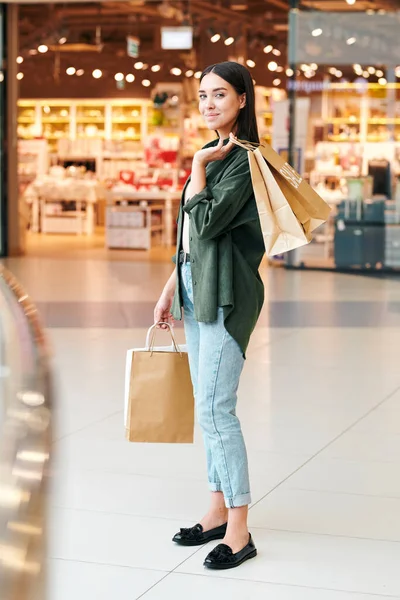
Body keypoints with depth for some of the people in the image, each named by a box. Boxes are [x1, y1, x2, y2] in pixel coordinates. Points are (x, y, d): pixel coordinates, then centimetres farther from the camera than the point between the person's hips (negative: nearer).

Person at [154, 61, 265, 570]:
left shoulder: (245, 160, -11)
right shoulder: (214, 154, 16)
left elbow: (206, 224, -20)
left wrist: (196, 166, -10)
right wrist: (171, 290, 18)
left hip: (226, 293, -9)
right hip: (196, 289, 9)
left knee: (215, 408, -11)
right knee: (207, 407, 12)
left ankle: (239, 531, -5)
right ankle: (219, 509, 21)